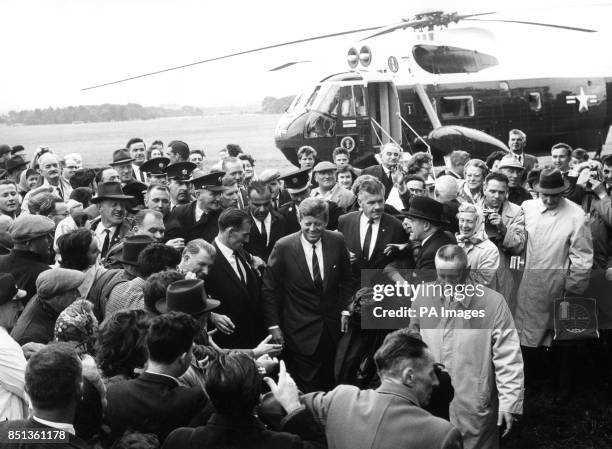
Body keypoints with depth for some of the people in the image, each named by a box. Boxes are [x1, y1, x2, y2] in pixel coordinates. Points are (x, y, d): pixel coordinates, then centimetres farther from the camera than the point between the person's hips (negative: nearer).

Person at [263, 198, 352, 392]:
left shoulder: (337, 241, -3)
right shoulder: (284, 247, -11)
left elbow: (346, 279, 10)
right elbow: (269, 289, -5)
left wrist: (345, 309, 3)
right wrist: (273, 325, -6)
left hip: (331, 327, 3)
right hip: (299, 331, -3)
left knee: (328, 383, 12)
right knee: (306, 388, -1)